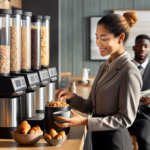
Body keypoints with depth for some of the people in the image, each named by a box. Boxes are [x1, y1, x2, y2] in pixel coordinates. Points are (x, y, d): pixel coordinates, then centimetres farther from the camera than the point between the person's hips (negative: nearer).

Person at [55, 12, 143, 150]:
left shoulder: (129, 73, -18)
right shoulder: (105, 67, 8)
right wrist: (72, 97, -5)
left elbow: (126, 118, -19)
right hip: (99, 138, 8)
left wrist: (85, 121, -23)